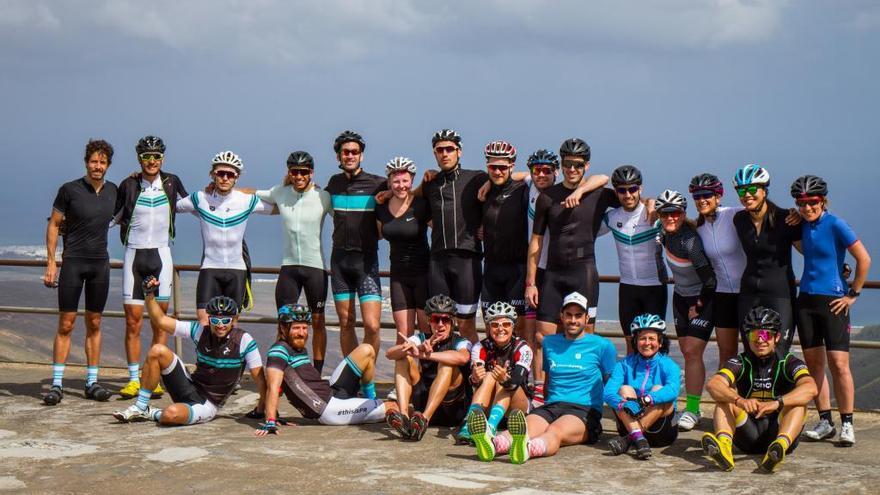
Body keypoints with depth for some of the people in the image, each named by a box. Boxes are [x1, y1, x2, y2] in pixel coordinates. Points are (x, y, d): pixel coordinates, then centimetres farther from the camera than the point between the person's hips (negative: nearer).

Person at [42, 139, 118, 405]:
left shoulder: (113, 191, 5)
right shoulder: (69, 190, -7)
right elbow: (53, 225, -3)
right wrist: (51, 263, -7)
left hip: (101, 263, 4)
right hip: (73, 262, -4)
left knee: (94, 324, 8)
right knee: (66, 324, -4)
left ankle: (92, 383, 14)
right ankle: (57, 385, 0)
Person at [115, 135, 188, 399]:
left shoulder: (172, 182, 4)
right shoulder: (128, 185, 0)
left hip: (161, 255, 1)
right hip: (134, 256, -1)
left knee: (160, 322, 2)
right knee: (133, 321, -2)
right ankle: (134, 379, 6)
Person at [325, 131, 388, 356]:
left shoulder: (377, 184, -3)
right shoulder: (334, 183, 10)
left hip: (366, 260, -4)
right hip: (339, 259, 4)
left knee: (372, 325, -13)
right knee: (346, 322, 7)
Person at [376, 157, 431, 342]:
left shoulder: (421, 205, -11)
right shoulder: (382, 207, 4)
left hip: (423, 272, -4)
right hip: (399, 274, 4)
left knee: (428, 331, -2)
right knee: (403, 333, 2)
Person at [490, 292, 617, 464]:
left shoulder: (602, 346, 10)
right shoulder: (549, 342, 21)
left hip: (584, 410, -4)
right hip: (551, 405, 4)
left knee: (555, 431, -39)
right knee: (523, 427, -32)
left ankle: (528, 449, -72)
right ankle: (493, 445, -64)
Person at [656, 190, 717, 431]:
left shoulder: (690, 241, -29)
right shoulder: (665, 233, -5)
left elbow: (710, 280, -26)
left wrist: (698, 306, -14)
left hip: (702, 299, -8)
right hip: (680, 296, 8)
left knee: (692, 352, -13)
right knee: (686, 351, 9)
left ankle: (693, 410, -8)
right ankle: (691, 406, 15)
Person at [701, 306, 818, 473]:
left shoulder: (788, 362, -1)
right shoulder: (741, 363, 3)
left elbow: (811, 388, -23)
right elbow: (713, 385, -16)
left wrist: (776, 403, -38)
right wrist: (739, 400, -35)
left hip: (777, 431, -1)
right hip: (747, 438, 2)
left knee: (799, 399, -22)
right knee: (726, 394, -15)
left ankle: (781, 445, -50)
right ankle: (723, 444, -44)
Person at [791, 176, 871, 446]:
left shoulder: (835, 224, -11)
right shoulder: (803, 225, 7)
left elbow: (864, 259, -10)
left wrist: (853, 294, -7)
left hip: (833, 301, -6)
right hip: (806, 299, 6)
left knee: (838, 364, -8)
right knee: (814, 363, 6)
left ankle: (847, 424, 1)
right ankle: (825, 423, 14)